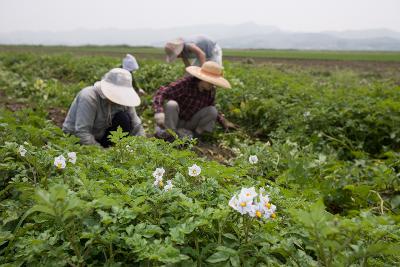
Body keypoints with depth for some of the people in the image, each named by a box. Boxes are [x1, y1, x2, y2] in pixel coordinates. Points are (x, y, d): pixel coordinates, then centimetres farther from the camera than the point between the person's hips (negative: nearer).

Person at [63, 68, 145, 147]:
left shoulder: (123, 99, -11)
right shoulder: (89, 97, -27)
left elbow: (137, 127, -10)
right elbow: (82, 133, -32)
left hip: (99, 137, 5)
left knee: (125, 117, -19)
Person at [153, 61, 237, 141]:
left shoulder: (211, 91, -6)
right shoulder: (185, 83, -25)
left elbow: (211, 109, 11)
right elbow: (161, 93, -31)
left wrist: (224, 122, -1)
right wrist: (159, 112, -47)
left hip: (189, 124, 4)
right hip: (173, 121, -4)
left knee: (212, 111, -16)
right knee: (172, 104, -34)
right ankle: (169, 135, -22)